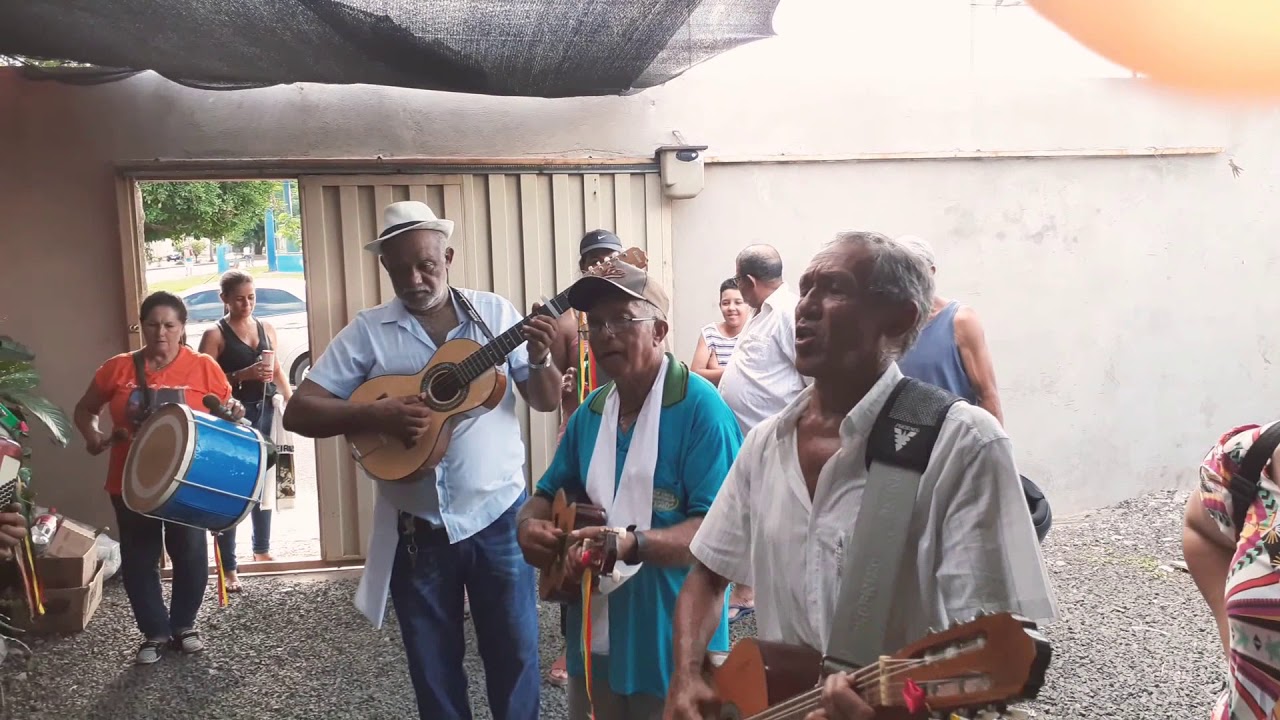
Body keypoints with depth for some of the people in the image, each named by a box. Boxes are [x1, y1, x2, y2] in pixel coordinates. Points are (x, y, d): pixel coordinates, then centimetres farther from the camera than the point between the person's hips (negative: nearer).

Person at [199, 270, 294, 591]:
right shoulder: (215, 335, -5)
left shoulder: (267, 329, 11)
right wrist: (243, 375, -23)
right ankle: (228, 567, -1)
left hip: (265, 411, 6)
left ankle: (262, 550, 33)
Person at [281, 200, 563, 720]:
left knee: (515, 652, 12)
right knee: (433, 664, 16)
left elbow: (546, 402, 1)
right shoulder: (367, 331, -4)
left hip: (499, 516, 0)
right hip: (416, 528, 0)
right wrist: (375, 414, -22)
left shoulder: (493, 313, -1)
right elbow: (298, 411, -6)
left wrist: (540, 362, -21)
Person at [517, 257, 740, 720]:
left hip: (671, 644, -6)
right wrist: (530, 524, -6)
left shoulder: (700, 408, -15)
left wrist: (632, 544, -33)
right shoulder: (590, 412, 7)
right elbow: (551, 492, 16)